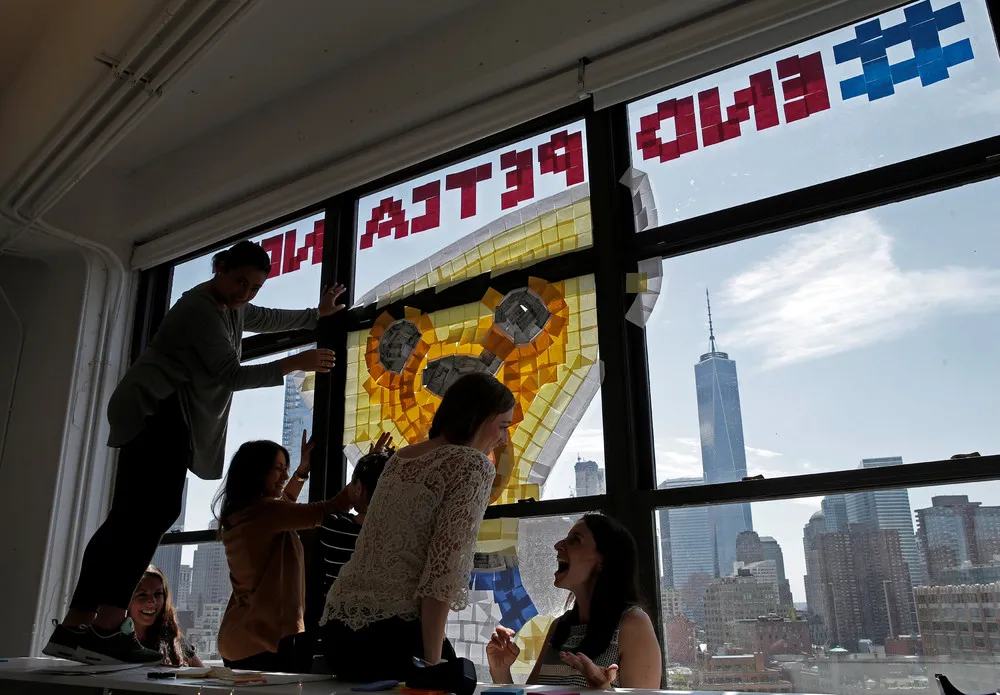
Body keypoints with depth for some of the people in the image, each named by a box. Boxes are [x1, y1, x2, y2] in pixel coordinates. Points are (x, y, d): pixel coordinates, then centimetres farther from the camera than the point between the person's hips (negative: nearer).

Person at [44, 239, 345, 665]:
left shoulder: (232, 308, 20)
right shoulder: (200, 309, -10)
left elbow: (266, 319, 41)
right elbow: (231, 375, -12)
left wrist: (318, 314, 44)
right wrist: (294, 364, -7)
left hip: (168, 417, 10)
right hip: (156, 410, -10)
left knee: (131, 516, -1)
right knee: (155, 510, -24)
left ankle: (77, 627, -5)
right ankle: (107, 626, -30)